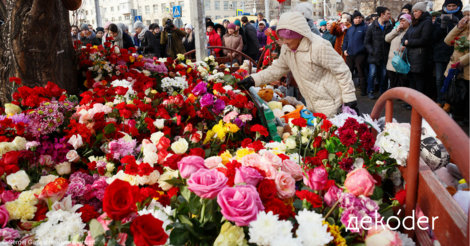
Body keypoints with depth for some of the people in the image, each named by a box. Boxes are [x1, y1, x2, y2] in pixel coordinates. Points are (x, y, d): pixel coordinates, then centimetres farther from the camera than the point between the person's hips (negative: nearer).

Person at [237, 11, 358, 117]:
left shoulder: (319, 47, -23)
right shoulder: (286, 48, 0)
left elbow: (342, 72, -17)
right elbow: (277, 69, 13)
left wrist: (350, 100, -14)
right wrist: (253, 80, 2)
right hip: (311, 106, 7)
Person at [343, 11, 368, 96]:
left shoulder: (365, 27, -1)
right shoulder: (350, 28, 16)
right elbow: (346, 40, 18)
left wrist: (363, 48, -17)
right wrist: (344, 49, 7)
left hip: (360, 54, -5)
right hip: (349, 54, 5)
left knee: (361, 73, 0)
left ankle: (363, 90, 7)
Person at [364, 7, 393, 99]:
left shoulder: (390, 27, 6)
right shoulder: (372, 27, 0)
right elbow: (366, 42, 2)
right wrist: (372, 51, -9)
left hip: (385, 56, 2)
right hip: (374, 56, -2)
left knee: (384, 75, 6)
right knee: (372, 73, -1)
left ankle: (383, 92, 18)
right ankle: (370, 91, 11)